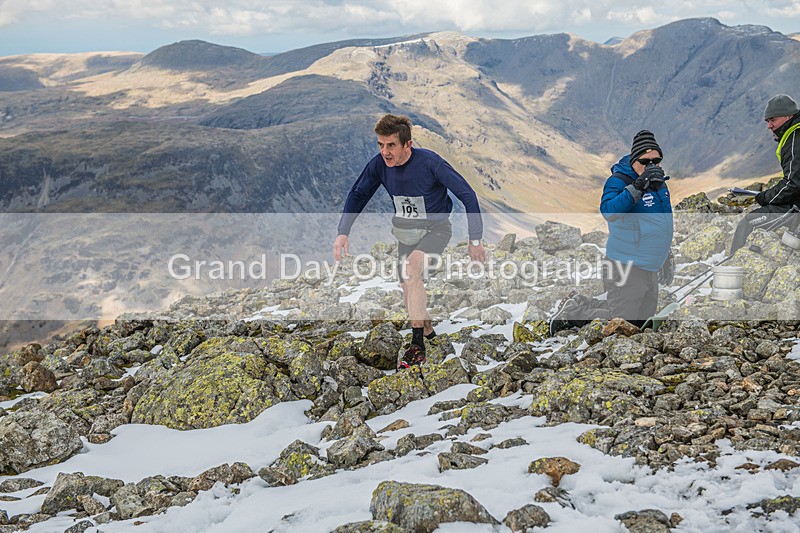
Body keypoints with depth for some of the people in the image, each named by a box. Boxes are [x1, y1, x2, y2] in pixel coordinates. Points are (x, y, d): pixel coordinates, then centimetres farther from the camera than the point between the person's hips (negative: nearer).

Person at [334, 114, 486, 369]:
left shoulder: (429, 162, -26)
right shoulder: (378, 164, -14)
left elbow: (467, 195, -20)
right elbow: (357, 195, 3)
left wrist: (475, 240, -20)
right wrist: (343, 232, -8)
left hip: (436, 228, -6)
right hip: (405, 231, 6)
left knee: (412, 265, -31)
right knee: (409, 292, 9)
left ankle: (417, 346, -27)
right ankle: (429, 332, 38)